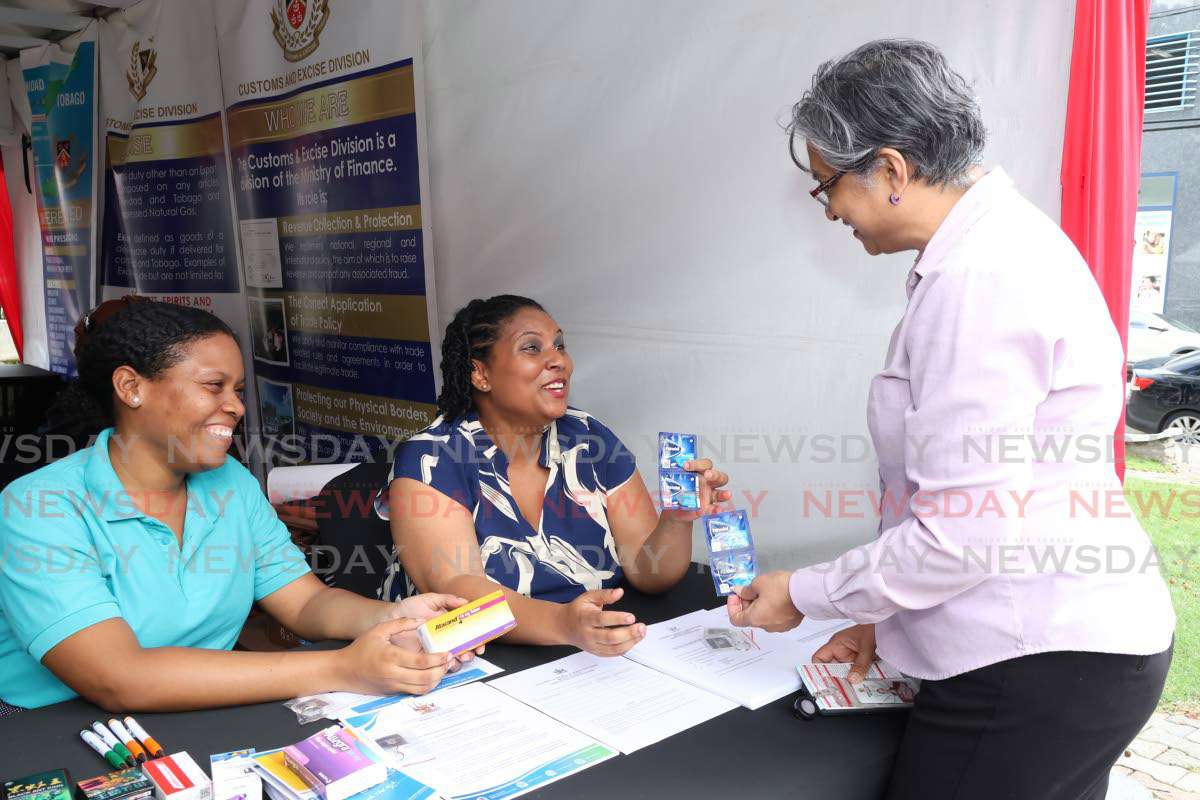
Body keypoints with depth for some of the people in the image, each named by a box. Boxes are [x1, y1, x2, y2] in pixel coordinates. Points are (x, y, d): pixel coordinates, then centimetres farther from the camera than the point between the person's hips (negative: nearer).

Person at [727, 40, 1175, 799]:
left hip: (1036, 665, -9)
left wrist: (805, 594, -8)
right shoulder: (1001, 240, 9)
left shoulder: (979, 280, -22)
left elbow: (962, 534, -23)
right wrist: (892, 621, 14)